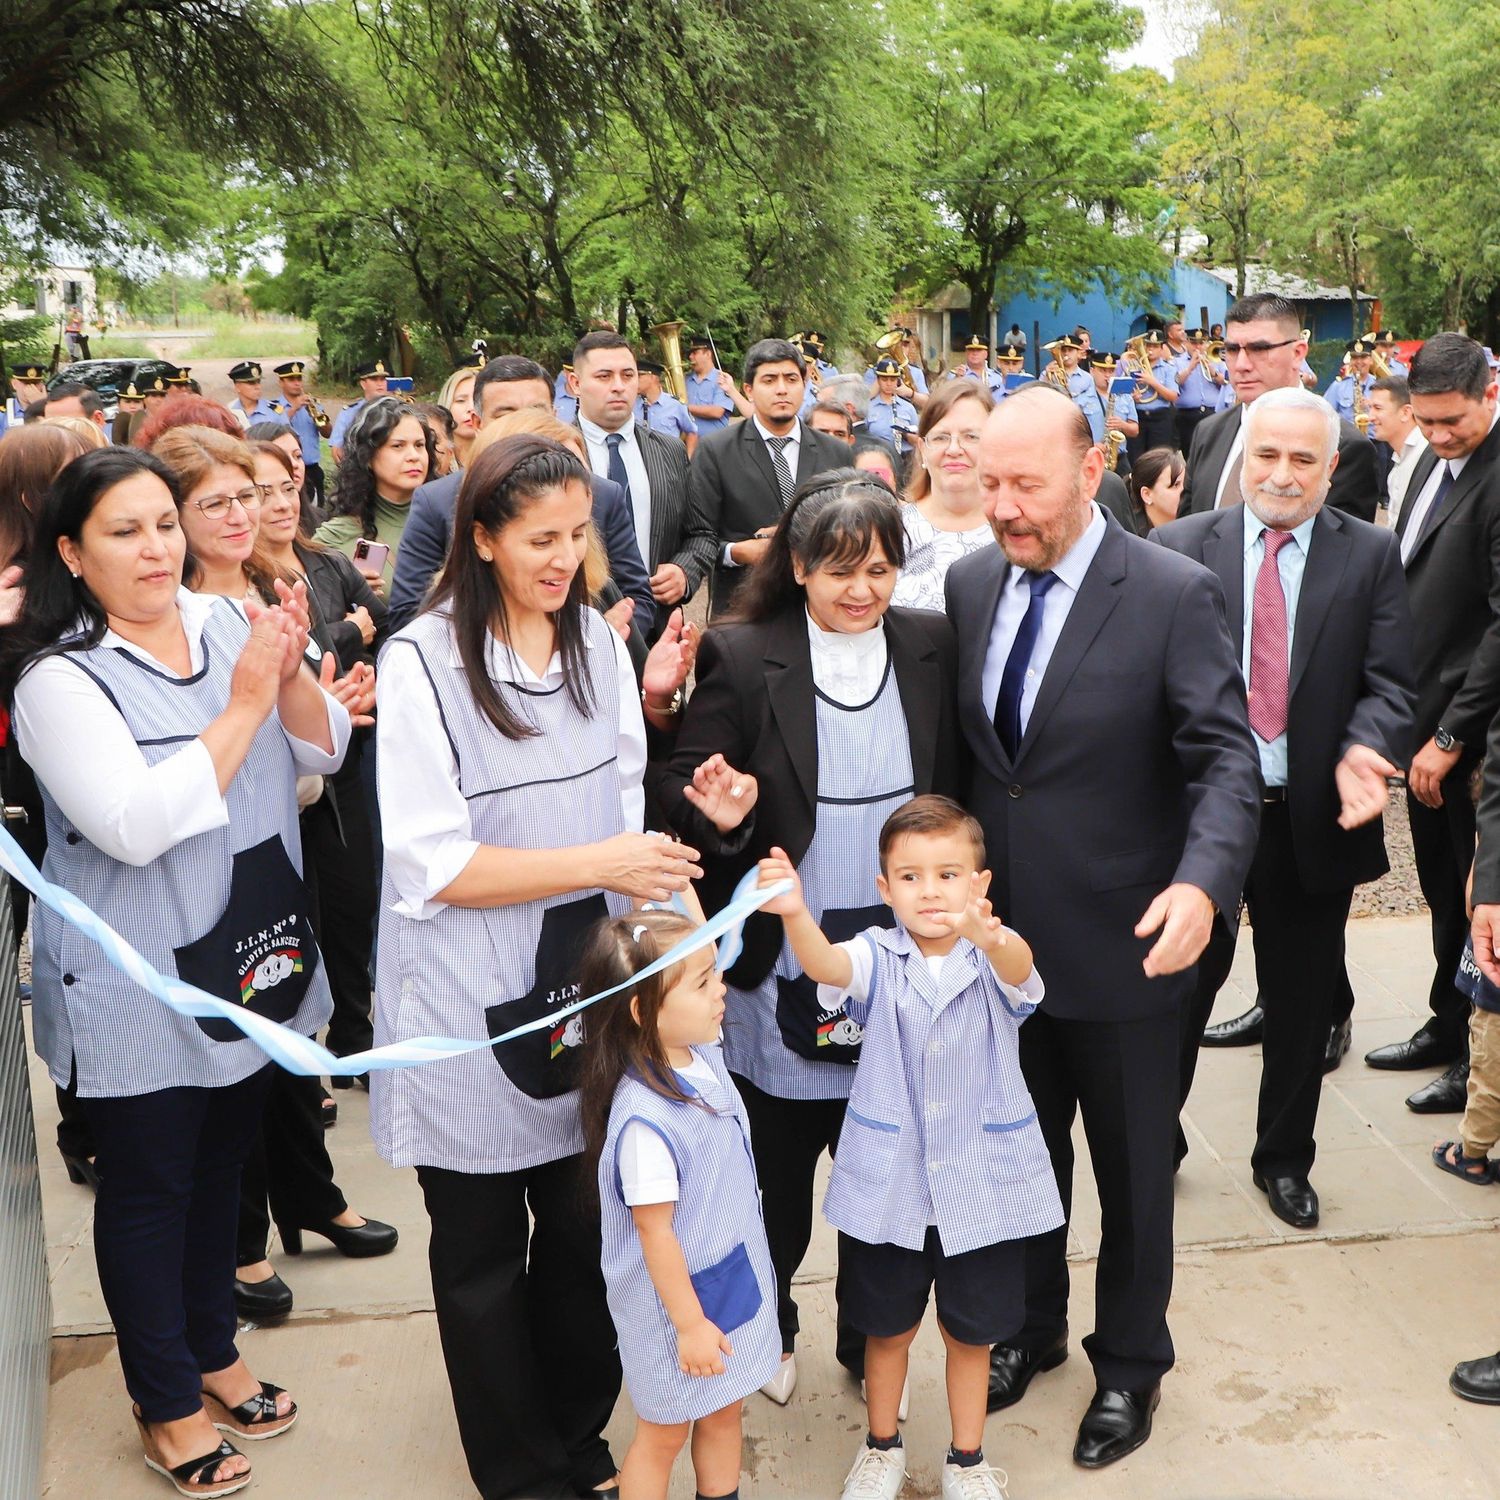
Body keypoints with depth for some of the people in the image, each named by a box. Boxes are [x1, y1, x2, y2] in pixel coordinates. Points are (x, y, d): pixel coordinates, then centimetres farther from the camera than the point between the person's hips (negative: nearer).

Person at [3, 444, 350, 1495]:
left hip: (246, 961, 6)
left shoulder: (224, 622, 0)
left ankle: (212, 1353, 43)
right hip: (139, 985, -5)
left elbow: (324, 751, 1)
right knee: (150, 1186, 11)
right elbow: (134, 826, -27)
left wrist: (289, 674, -18)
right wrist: (243, 708, -26)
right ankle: (167, 1405, 31)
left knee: (220, 1163, 22)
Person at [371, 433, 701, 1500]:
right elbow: (435, 865, -17)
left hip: (587, 978, 4)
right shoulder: (424, 662, -15)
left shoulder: (598, 640, 2)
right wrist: (599, 863, -22)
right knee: (485, 1249, 14)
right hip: (474, 1006, -4)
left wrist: (653, 879, -5)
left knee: (584, 1229, 16)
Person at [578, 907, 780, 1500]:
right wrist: (689, 1323, -17)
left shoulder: (705, 1056, -9)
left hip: (734, 1279, 8)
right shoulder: (644, 1121, -33)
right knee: (663, 1432, 15)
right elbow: (655, 1233, -24)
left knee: (724, 1410, 25)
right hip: (677, 1298, -8)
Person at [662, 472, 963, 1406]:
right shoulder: (741, 657, -8)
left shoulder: (932, 647, 0)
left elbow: (955, 787, 4)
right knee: (778, 1171, 16)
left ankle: (872, 1341, 35)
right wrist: (720, 814, -26)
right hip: (780, 969, -1)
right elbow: (685, 791, -4)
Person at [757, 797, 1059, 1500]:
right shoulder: (878, 956, -10)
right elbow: (827, 965, -31)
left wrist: (991, 937, -59)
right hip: (888, 1184, 0)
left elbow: (1019, 969, -34)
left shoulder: (998, 956, -11)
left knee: (971, 1329, 17)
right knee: (887, 1324, 18)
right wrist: (795, 914, -54)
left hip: (983, 1184, 0)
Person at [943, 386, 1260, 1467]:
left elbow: (1226, 758, -18)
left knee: (1133, 1170, 15)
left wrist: (1202, 882, -35)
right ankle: (1031, 1328, 44)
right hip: (1003, 934, 4)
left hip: (1121, 946, -4)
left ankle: (1131, 1363, 37)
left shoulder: (1174, 595, -15)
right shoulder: (970, 583, 1)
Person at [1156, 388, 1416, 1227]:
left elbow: (1391, 685, -5)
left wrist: (1363, 752, -24)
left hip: (1316, 816, 1)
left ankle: (1285, 1159, 35)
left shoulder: (1371, 555, 0)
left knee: (1301, 1002, 15)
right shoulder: (1181, 547, -1)